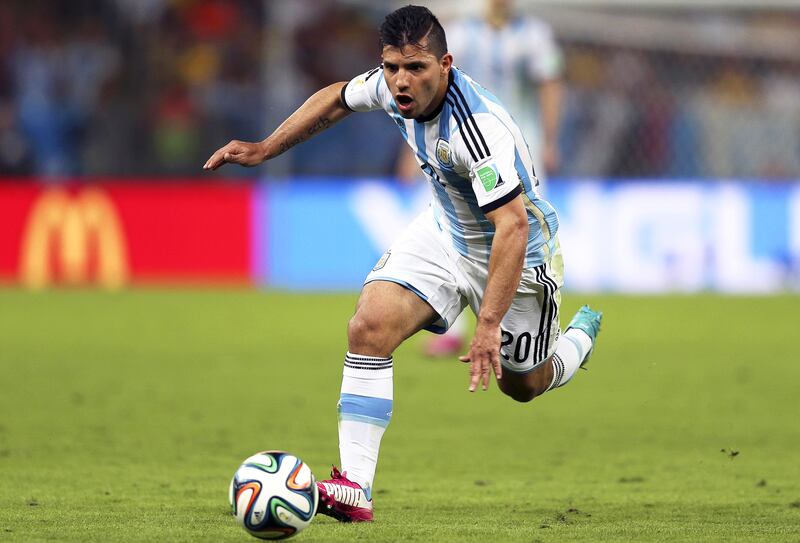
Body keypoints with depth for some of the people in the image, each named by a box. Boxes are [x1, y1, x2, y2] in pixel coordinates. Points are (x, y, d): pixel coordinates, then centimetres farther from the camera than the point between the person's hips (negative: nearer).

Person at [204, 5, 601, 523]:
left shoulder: (477, 127, -39)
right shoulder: (392, 86, -17)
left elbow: (513, 224, -43)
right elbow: (337, 99, 6)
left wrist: (489, 324, -49)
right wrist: (264, 149, 6)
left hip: (515, 252, -6)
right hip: (446, 230, 6)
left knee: (521, 384, 14)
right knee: (369, 328, -16)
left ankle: (580, 337, 51)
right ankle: (355, 489, -15)